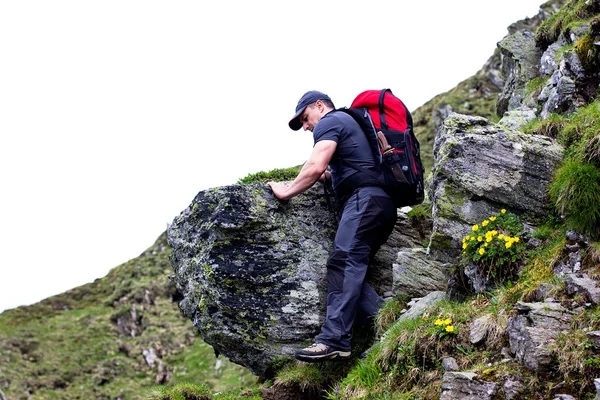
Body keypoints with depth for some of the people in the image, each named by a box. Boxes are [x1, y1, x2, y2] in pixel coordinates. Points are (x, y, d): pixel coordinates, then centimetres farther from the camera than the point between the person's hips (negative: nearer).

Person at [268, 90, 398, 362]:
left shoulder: (329, 121, 5)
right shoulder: (351, 123, 35)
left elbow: (316, 167, -10)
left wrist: (288, 191, 2)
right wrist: (330, 176, 25)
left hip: (365, 198, -10)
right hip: (386, 204, 10)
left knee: (343, 263, -20)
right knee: (352, 268, 6)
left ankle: (334, 340, -31)